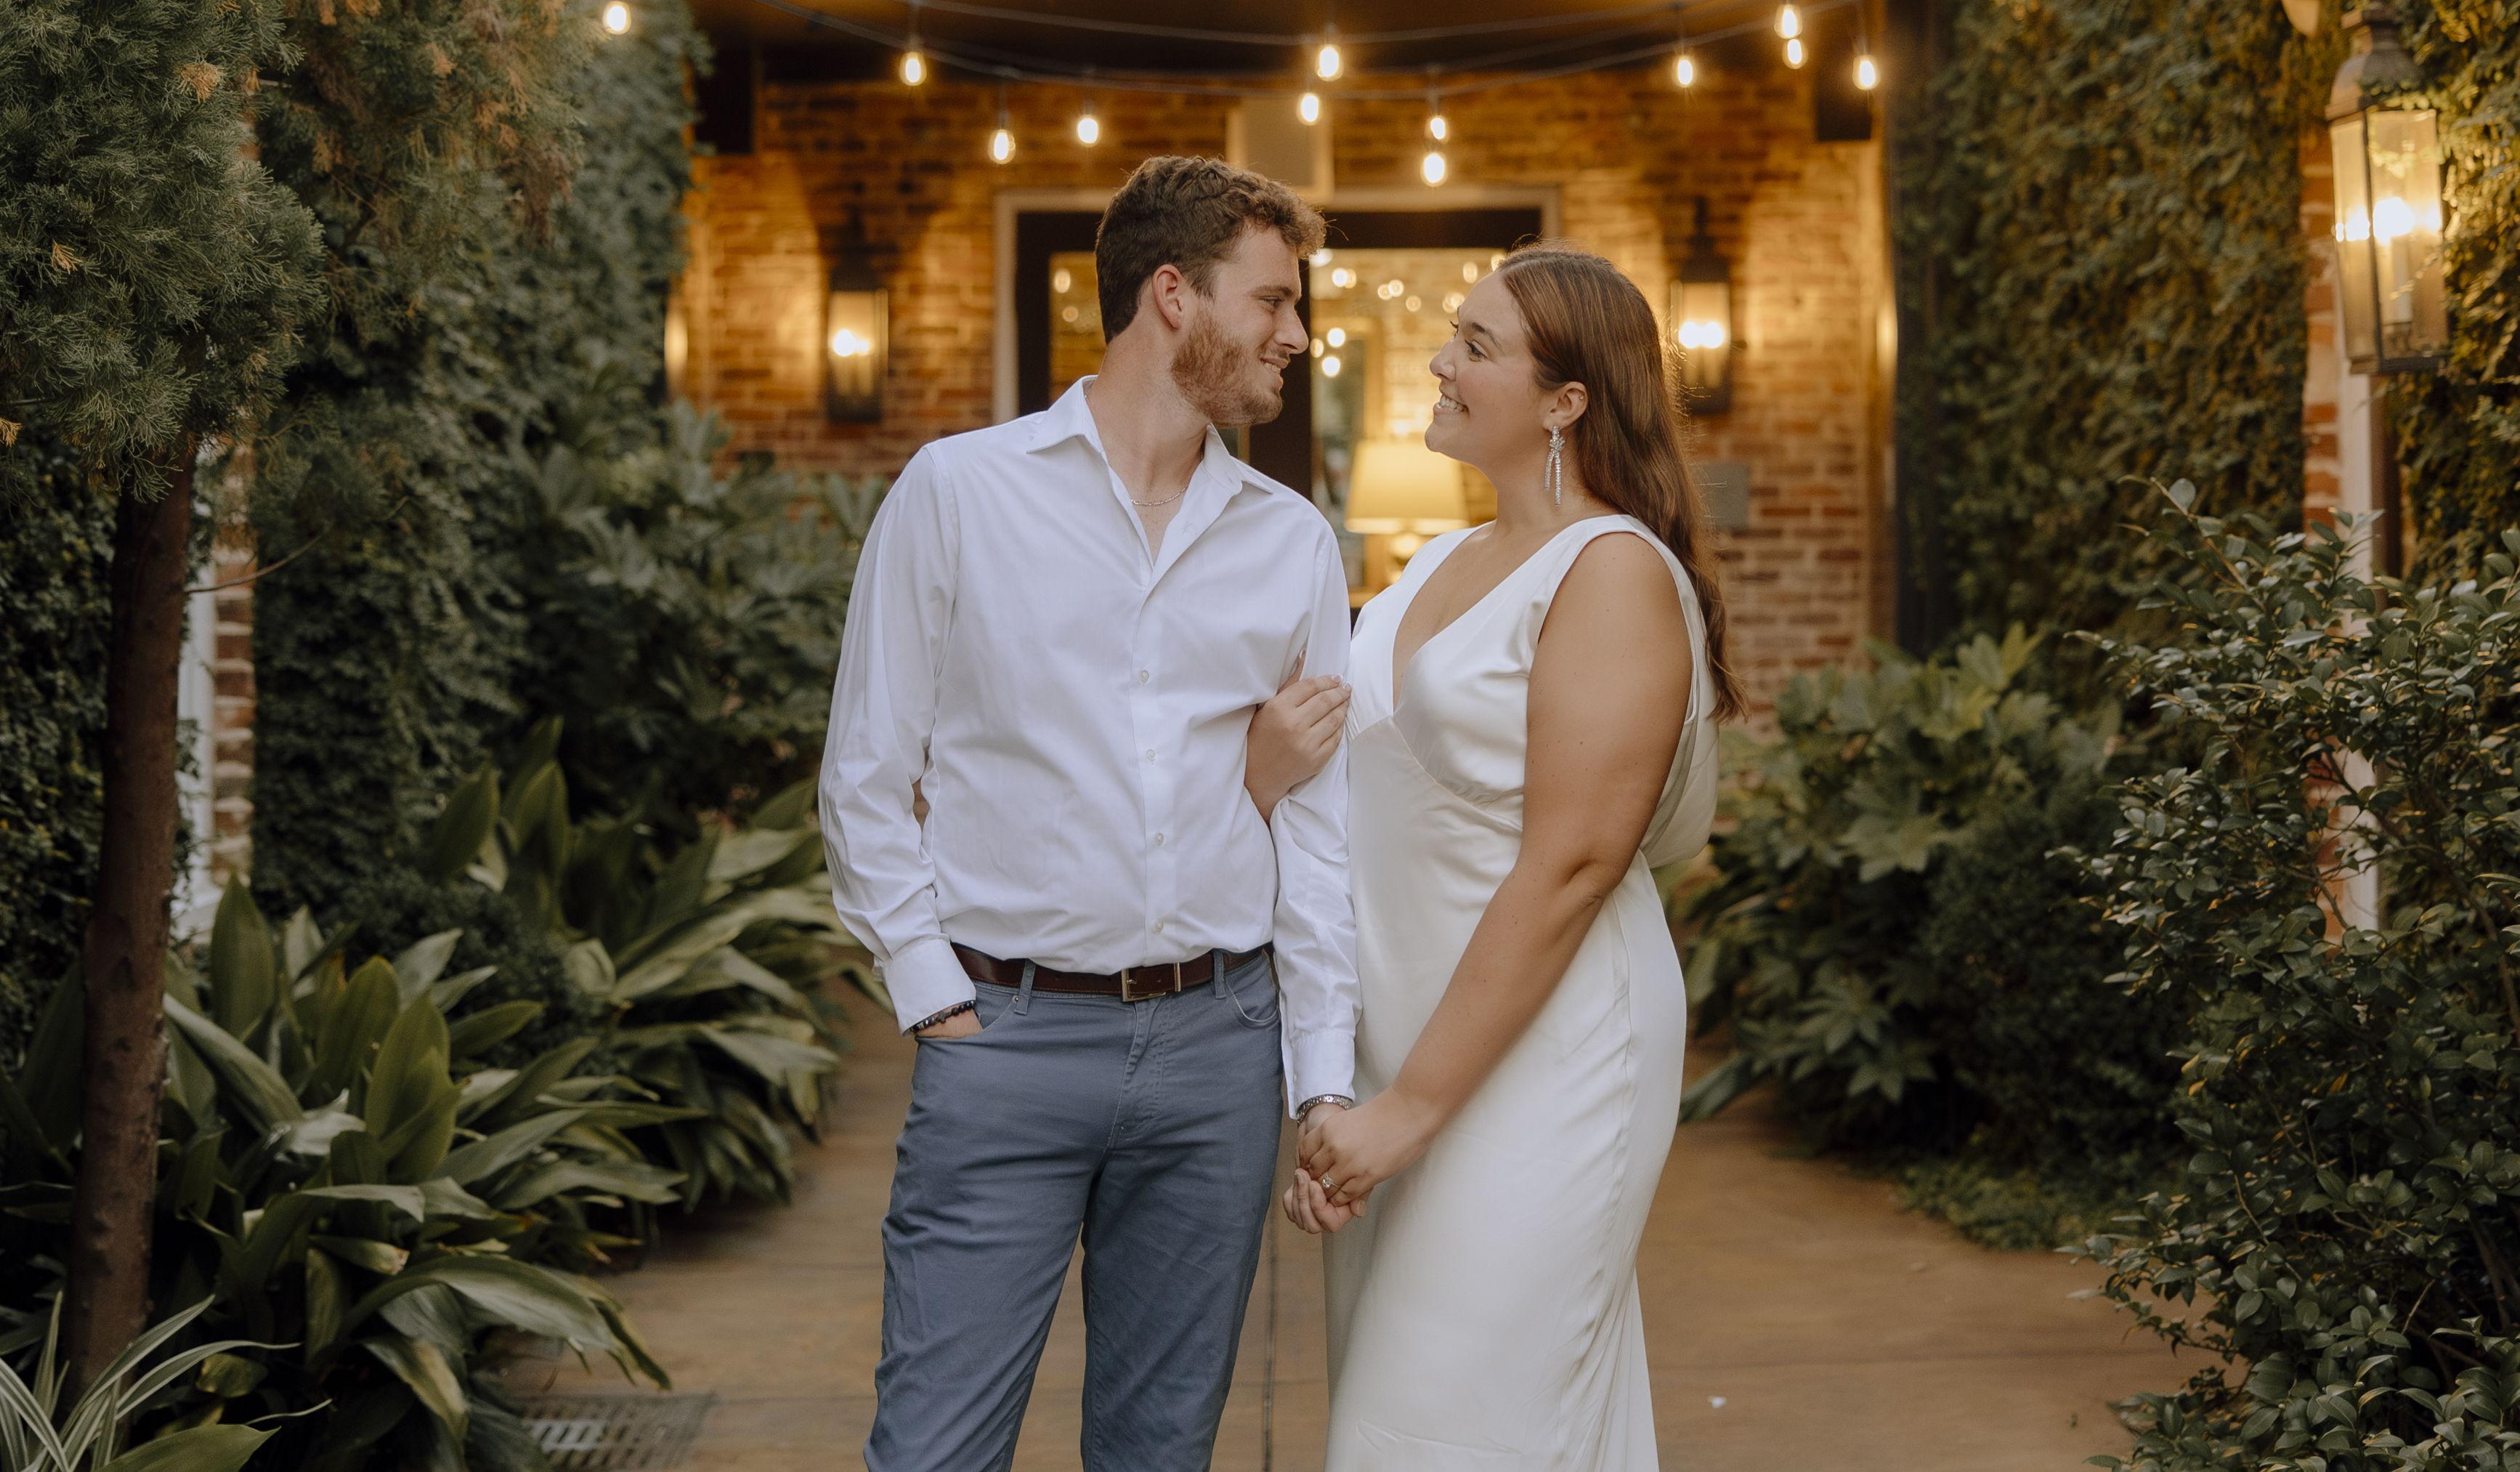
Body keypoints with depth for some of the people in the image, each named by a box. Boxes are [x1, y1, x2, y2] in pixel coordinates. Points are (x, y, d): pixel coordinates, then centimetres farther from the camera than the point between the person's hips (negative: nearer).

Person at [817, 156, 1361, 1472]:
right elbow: (866, 777, 2)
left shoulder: (1294, 544, 10)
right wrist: (937, 1003, -5)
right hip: (1010, 1035, -3)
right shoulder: (958, 491, 1)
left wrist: (1328, 1071, 4)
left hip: (1219, 1040, 3)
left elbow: (1322, 821, 10)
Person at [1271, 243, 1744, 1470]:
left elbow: (1571, 862, -18)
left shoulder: (1613, 571, -12)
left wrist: (1413, 1105, -18)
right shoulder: (1438, 564, 14)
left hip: (1536, 1059, -8)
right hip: (1404, 1048, 8)